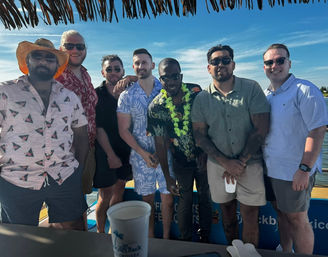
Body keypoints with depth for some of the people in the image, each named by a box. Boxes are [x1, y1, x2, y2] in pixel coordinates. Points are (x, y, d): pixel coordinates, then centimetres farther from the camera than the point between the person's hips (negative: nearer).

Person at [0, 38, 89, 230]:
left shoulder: (70, 97, 7)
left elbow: (81, 136, 10)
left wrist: (79, 172, 4)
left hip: (65, 179, 2)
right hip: (17, 183, -1)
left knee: (74, 228, 12)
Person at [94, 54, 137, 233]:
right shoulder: (97, 94, -7)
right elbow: (98, 128, -11)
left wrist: (129, 78, -9)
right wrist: (111, 155, -13)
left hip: (125, 151, 5)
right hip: (105, 152, -5)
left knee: (119, 190, 15)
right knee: (106, 195, 3)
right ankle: (100, 233, 23)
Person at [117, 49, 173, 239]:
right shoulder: (127, 96, 1)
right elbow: (124, 130, 0)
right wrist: (143, 153, -11)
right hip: (141, 156, 0)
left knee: (168, 198, 6)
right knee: (147, 198, 11)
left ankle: (166, 237, 27)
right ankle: (150, 238, 31)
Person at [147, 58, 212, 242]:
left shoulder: (196, 92, -15)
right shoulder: (156, 107, -16)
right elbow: (160, 143, -10)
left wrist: (205, 152, -10)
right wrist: (167, 176, -8)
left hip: (203, 157, 1)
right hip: (181, 162, -1)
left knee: (205, 197, 14)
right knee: (185, 200, 13)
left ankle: (206, 239, 36)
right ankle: (186, 241, 35)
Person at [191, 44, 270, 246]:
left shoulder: (252, 89, -5)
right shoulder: (201, 99, 1)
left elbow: (261, 129, -9)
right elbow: (200, 136, -1)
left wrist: (241, 162, -12)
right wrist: (226, 162, -12)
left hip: (250, 163, -2)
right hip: (218, 165, 2)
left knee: (250, 217, 6)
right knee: (227, 213, 16)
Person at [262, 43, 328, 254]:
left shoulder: (305, 91, -11)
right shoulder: (265, 96, 9)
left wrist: (304, 169, -22)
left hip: (295, 171, -6)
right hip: (270, 169, 7)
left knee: (297, 219, 7)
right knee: (282, 214, 20)